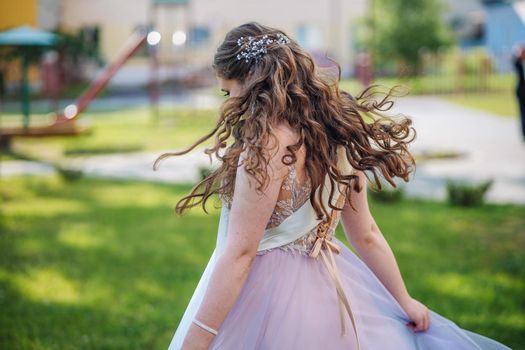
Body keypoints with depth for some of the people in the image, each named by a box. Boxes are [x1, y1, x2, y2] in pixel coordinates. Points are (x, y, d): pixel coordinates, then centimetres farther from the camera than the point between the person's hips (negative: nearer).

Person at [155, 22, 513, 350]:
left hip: (266, 297, -8)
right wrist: (403, 300, 21)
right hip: (322, 291, 8)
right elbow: (366, 234, 10)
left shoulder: (269, 140, -22)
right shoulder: (336, 136, 3)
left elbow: (240, 252, -23)